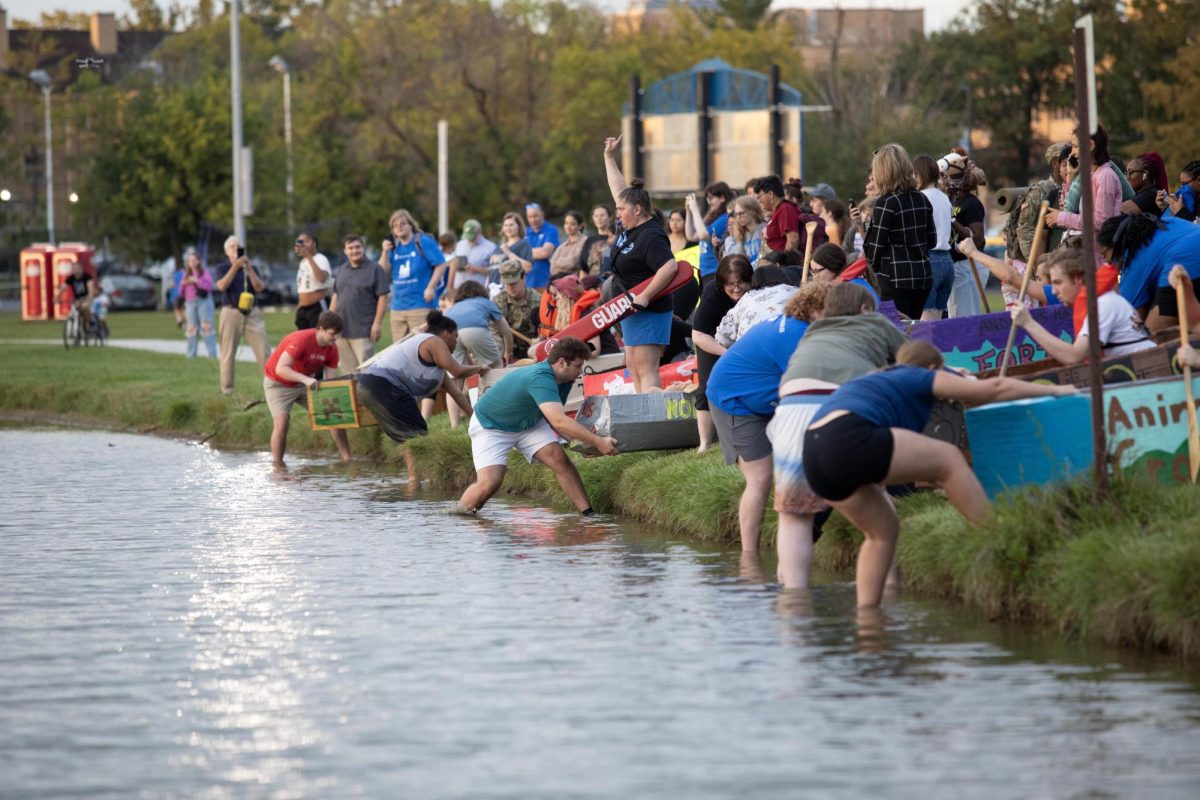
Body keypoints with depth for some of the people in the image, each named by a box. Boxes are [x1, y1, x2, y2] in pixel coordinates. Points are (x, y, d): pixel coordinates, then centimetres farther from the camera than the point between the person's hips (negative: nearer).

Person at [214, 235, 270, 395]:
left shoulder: (250, 267, 15)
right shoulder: (221, 268, 7)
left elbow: (259, 287, 1)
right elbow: (222, 286, -12)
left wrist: (249, 269, -9)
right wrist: (235, 266, -17)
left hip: (252, 314, 2)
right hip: (231, 313, -2)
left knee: (264, 350, -7)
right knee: (228, 353, -1)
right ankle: (227, 389, 5)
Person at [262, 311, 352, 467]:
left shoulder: (331, 348, -11)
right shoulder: (300, 340, -32)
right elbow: (280, 369, -40)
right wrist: (305, 379, -52)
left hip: (306, 382, 6)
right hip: (278, 383, -6)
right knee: (282, 422, -22)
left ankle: (347, 459, 3)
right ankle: (278, 466, -13)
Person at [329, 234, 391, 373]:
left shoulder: (374, 269, -4)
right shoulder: (342, 271, 16)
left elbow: (383, 297, -7)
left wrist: (377, 323, -13)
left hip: (363, 331, -6)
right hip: (341, 330, 6)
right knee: (347, 370, 7)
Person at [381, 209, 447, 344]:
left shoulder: (423, 242, -4)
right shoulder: (394, 246, 13)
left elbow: (441, 265, -6)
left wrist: (431, 287, -14)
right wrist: (385, 252, -6)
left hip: (421, 305, -6)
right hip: (398, 306, 6)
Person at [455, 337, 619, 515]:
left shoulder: (564, 380, -10)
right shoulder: (540, 378, -38)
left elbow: (555, 421, -1)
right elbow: (559, 421, -47)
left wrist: (584, 440, -17)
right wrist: (598, 442, -43)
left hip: (528, 423, 8)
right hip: (490, 426, -8)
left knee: (559, 459, -15)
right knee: (489, 483, -22)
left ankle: (588, 513, -14)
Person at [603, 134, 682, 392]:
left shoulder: (651, 237, -20)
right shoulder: (631, 227, 8)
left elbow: (670, 267, -32)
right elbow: (619, 189, 21)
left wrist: (645, 297, -30)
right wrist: (609, 157, 26)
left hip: (649, 312, -10)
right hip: (632, 309, 10)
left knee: (646, 370, -16)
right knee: (633, 367, 11)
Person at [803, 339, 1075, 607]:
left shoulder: (879, 381, 38)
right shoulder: (920, 378, 16)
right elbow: (994, 388, 16)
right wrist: (1052, 391, 26)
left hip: (816, 458, 8)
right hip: (848, 441, -8)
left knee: (883, 531, 21)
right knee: (948, 458, 3)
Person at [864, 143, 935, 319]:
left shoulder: (886, 203, -12)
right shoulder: (922, 200, 8)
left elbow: (876, 245, -9)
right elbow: (932, 240, 15)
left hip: (895, 279, -7)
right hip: (923, 276, 7)